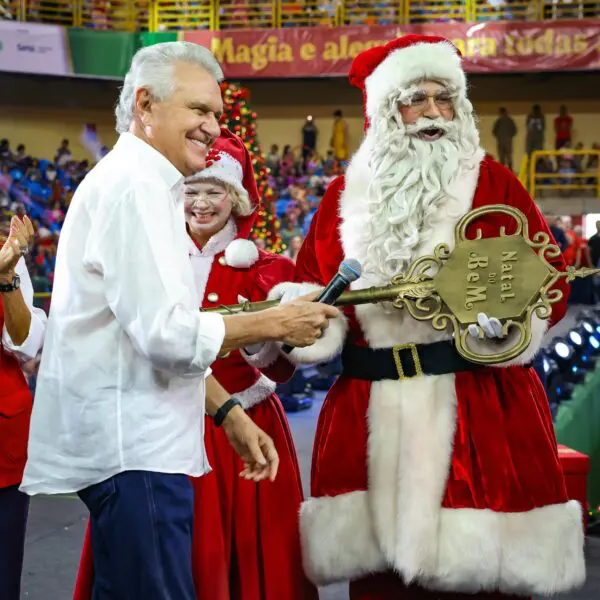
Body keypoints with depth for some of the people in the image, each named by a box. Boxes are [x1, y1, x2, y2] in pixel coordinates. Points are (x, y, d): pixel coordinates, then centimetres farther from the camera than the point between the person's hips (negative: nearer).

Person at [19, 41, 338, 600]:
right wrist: (275, 323, -10)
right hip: (133, 449, -11)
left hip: (132, 443, 11)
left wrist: (227, 412, 18)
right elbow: (168, 334, -21)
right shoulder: (135, 186, -13)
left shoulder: (140, 184, 20)